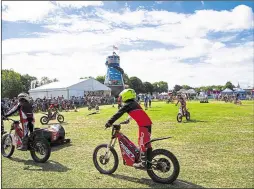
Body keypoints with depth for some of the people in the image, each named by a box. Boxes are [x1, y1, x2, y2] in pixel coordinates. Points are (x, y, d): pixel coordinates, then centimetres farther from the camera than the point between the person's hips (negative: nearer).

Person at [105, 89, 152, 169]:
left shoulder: (127, 105, -3)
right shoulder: (135, 103, 22)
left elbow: (118, 114, -8)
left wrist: (109, 122, -8)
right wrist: (128, 120, 49)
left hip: (143, 124, -9)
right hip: (148, 123, 9)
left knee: (142, 143, -4)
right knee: (147, 143, 14)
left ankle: (143, 162, 0)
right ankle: (148, 162, 22)